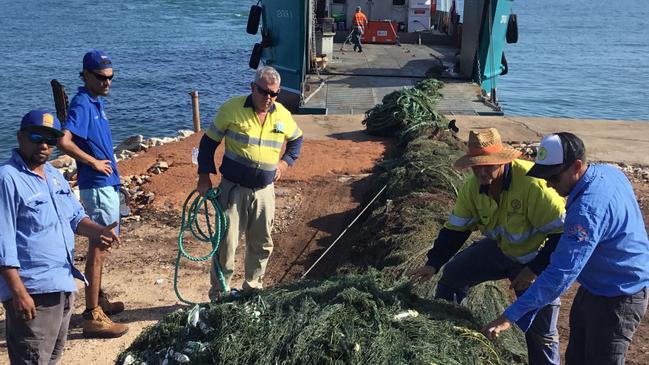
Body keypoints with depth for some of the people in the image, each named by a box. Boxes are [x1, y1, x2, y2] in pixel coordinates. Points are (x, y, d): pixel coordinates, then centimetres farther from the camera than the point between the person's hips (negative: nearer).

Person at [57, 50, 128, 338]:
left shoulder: (96, 102, 11)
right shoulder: (82, 103, -17)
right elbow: (64, 141, -29)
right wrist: (94, 162, -19)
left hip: (106, 184, 10)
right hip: (97, 186, -10)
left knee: (101, 245, 19)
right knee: (99, 248, -6)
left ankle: (98, 300, 33)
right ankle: (92, 316, 0)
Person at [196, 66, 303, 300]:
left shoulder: (283, 115, 1)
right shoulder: (231, 109, -10)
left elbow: (296, 140, 21)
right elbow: (209, 142, -2)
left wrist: (285, 161, 6)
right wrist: (204, 176, -5)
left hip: (264, 191, 4)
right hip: (233, 189, -4)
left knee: (261, 244, 14)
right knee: (226, 243, -3)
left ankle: (253, 287, 32)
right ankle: (219, 293, 11)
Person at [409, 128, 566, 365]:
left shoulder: (533, 183, -34)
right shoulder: (473, 187, -13)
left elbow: (562, 232, -29)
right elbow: (455, 228, -3)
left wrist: (535, 270, -28)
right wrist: (433, 263, -12)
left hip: (537, 258, -6)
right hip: (499, 248, 6)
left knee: (541, 332, -2)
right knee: (452, 274, 8)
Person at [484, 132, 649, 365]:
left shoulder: (589, 209, -34)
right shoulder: (608, 172, -4)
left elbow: (561, 274, -38)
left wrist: (511, 316, -37)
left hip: (617, 300, -10)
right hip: (594, 287, 10)